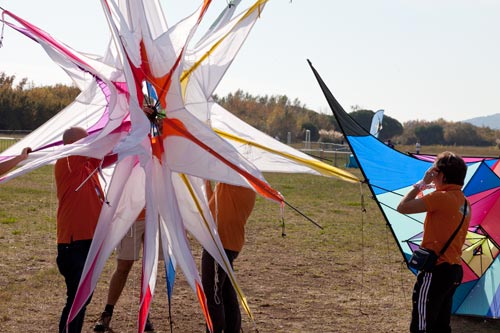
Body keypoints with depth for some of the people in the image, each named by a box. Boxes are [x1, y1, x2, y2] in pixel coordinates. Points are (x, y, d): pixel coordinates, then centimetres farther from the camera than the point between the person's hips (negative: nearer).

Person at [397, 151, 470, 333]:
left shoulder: (441, 197, -15)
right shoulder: (464, 202, 12)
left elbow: (402, 207, -16)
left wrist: (422, 183, -8)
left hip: (436, 270, -9)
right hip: (455, 270, 9)